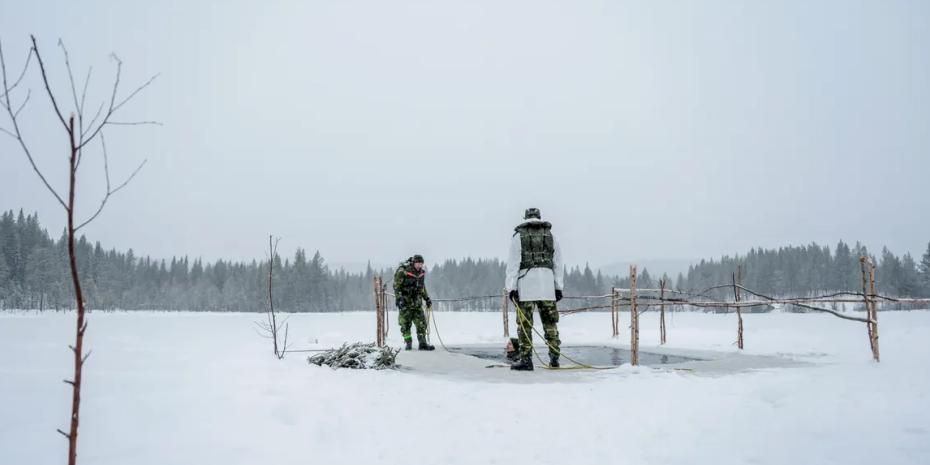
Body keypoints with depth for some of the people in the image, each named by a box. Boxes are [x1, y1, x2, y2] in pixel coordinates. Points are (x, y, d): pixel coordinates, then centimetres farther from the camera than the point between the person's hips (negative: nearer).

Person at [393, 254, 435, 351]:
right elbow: (396, 286, -10)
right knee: (405, 323, -2)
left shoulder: (421, 272, 9)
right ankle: (408, 343, 7)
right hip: (405, 302, -5)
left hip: (417, 302, 5)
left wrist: (427, 298, 21)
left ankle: (423, 343, 1)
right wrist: (398, 298, -19)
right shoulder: (402, 271, -11)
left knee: (421, 323, -1)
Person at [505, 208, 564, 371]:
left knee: (524, 323, -1)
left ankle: (525, 358, -4)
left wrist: (511, 287, 0)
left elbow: (513, 263, -1)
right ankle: (554, 358, 9)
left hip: (526, 282, -3)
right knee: (550, 322, 10)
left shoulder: (518, 235, 5)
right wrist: (558, 287, 18)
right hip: (547, 283, 3)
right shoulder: (550, 235, 15)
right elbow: (558, 263, 15)